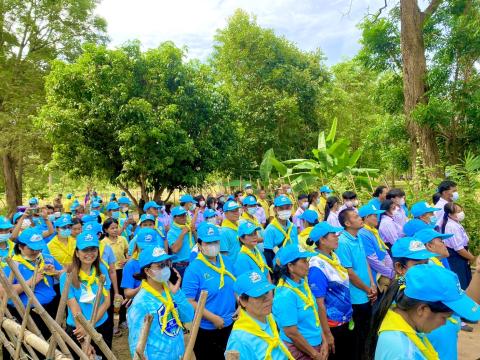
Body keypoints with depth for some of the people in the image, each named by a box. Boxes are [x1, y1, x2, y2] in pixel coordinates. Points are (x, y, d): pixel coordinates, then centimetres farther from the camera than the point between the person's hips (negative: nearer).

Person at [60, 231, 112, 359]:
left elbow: (107, 302, -6)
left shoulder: (102, 270, -4)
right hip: (77, 329, -3)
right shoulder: (67, 276, -14)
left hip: (102, 326, 3)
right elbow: (74, 309, -16)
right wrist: (85, 342, -19)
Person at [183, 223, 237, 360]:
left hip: (230, 324, 6)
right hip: (206, 329, -6)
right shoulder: (194, 269, -19)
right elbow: (189, 302, -20)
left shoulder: (226, 261, -1)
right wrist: (213, 318, -19)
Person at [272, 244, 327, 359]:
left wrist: (324, 342, 3)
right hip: (298, 350, -7)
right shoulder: (285, 294, -25)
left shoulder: (303, 283, -2)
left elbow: (315, 315, 7)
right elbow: (291, 333, -22)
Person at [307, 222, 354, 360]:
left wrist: (348, 316, 15)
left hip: (346, 321, 8)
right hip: (332, 325, -8)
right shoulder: (317, 267, -24)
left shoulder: (334, 256, 0)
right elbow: (319, 303, -21)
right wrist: (327, 333, -17)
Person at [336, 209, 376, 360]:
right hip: (357, 297, -8)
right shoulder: (343, 242, -24)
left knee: (366, 332, 23)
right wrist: (367, 289, -9)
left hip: (366, 296, 8)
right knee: (358, 335, 10)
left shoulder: (358, 237, 3)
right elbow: (349, 273, -21)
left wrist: (372, 284, 1)